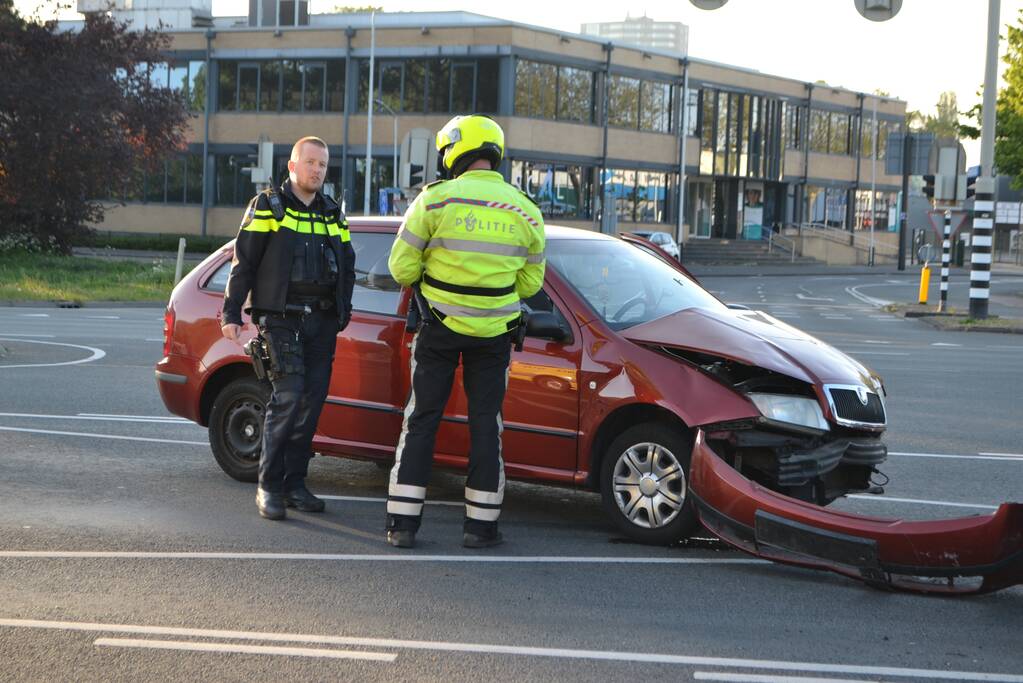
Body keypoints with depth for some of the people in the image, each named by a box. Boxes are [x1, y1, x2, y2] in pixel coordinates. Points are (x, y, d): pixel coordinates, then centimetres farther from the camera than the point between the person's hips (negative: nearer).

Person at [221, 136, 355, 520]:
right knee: (289, 396, -15)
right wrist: (232, 314, -7)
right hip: (281, 318, -5)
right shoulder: (268, 207, 1)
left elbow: (347, 268, 24)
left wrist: (343, 313, 14)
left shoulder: (333, 215, 16)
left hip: (321, 323, 5)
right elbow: (243, 263, -1)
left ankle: (295, 484, 13)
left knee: (312, 402, 4)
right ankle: (269, 486, -7)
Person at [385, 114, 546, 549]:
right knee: (485, 423, 10)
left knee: (421, 420, 7)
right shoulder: (525, 212, 0)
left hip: (439, 328, -2)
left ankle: (403, 522, 7)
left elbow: (401, 268, -7)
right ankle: (480, 524, 13)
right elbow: (530, 283, 7)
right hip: (493, 333, 2)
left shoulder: (435, 200, -10)